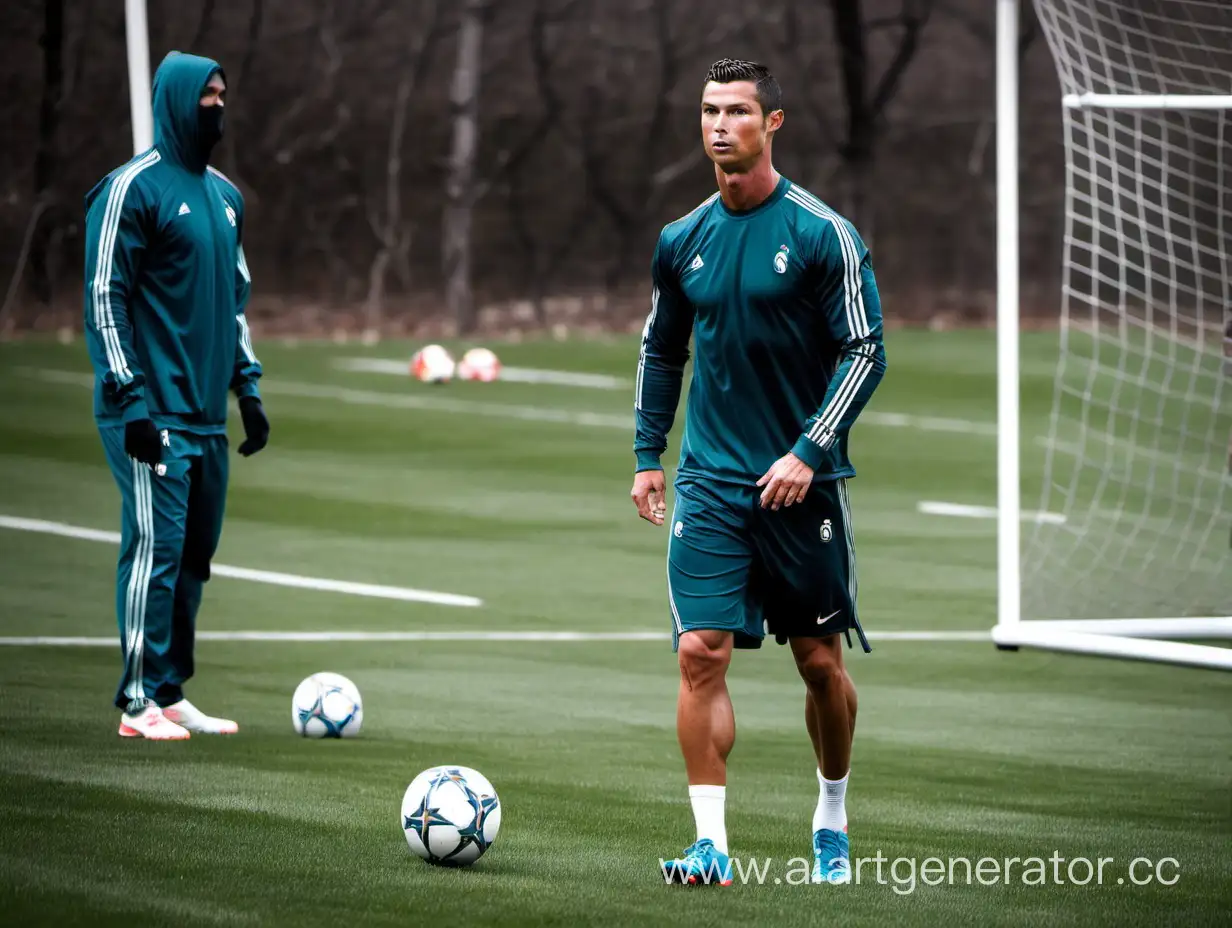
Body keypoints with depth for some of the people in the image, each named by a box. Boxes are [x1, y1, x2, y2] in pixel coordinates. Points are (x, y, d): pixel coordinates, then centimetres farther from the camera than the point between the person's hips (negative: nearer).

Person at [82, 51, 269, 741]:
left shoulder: (225, 194, 17)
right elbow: (104, 297, -11)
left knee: (196, 552, 9)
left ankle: (172, 694, 14)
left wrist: (248, 386, 19)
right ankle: (141, 701, -6)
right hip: (153, 413, -8)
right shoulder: (134, 189, -8)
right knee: (155, 547, -10)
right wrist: (130, 396, -16)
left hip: (208, 416, 8)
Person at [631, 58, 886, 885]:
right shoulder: (683, 242, 6)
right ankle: (711, 841, -12)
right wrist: (647, 455, 12)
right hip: (710, 485, 3)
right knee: (701, 652, -11)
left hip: (803, 485, -3)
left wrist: (809, 452, -16)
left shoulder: (823, 235, -7)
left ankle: (832, 821, 28)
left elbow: (865, 351, -8)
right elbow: (661, 351, 19)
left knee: (821, 660, 7)